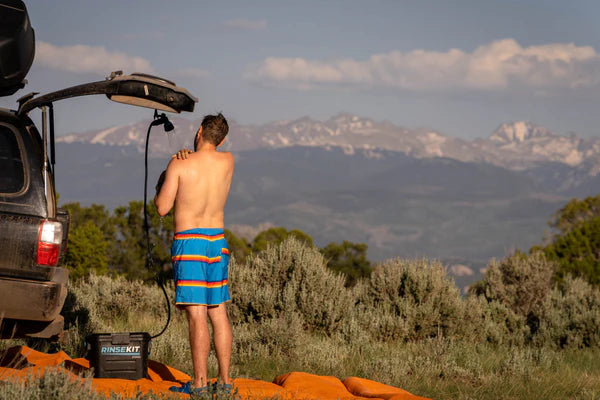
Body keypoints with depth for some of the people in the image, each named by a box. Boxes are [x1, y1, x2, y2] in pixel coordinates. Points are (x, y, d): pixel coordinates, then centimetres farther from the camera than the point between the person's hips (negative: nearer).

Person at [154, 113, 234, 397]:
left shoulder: (179, 165, -10)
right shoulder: (228, 161, 3)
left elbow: (162, 208, -6)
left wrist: (160, 184, 12)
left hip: (189, 241, -5)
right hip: (217, 240, 5)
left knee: (197, 315, -7)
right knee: (218, 313, 10)